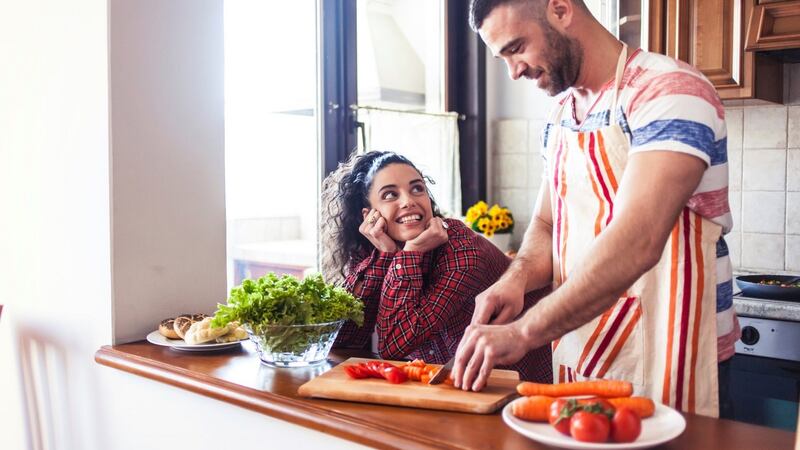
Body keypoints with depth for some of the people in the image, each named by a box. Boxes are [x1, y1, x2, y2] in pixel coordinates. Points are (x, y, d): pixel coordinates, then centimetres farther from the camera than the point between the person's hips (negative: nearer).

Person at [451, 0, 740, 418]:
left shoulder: (669, 92, -18)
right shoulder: (561, 116, 8)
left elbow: (636, 244, -28)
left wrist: (522, 332, -31)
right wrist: (517, 277, -8)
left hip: (662, 361, -7)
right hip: (578, 351, 7)